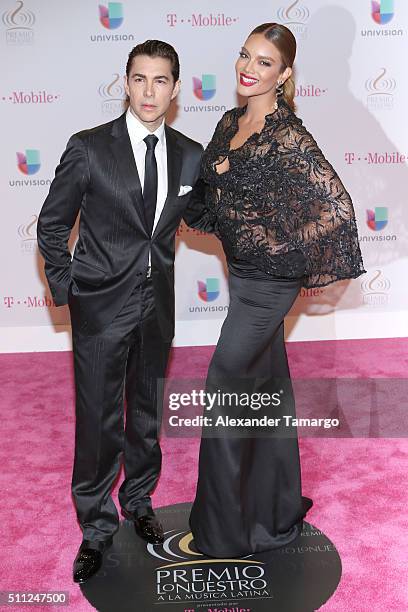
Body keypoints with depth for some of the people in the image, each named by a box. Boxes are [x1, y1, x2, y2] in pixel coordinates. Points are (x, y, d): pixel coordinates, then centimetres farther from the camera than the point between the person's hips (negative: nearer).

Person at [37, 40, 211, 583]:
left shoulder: (190, 155, 1)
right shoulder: (89, 148, -10)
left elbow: (197, 216, 15)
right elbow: (52, 225, -1)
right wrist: (65, 289, -4)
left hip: (157, 304, 4)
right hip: (102, 306, -4)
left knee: (147, 411, 19)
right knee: (99, 421, 5)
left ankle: (139, 501, 42)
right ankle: (97, 527, 27)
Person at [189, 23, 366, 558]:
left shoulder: (287, 135, -18)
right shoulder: (230, 122, 8)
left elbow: (335, 204, -23)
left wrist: (293, 255, -13)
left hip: (268, 279, -8)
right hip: (244, 272, 9)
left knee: (224, 388, -3)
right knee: (268, 388, 16)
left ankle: (219, 532, 16)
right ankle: (277, 516, 35)